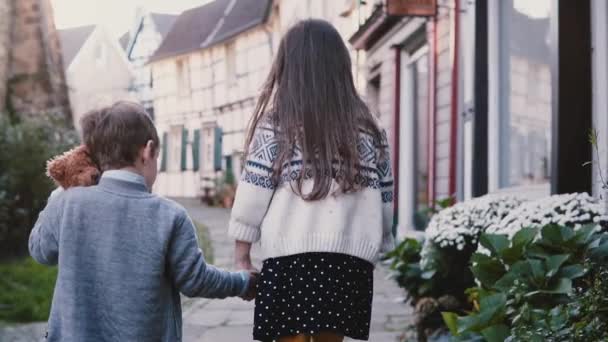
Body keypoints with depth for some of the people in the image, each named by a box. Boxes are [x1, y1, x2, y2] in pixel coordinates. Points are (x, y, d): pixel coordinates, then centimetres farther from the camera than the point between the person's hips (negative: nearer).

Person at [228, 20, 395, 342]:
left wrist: (242, 254, 5)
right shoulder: (367, 127, 8)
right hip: (349, 260, 3)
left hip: (291, 259, -3)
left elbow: (254, 191, -3)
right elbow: (383, 197, 10)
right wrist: (377, 247, 20)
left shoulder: (276, 124, -1)